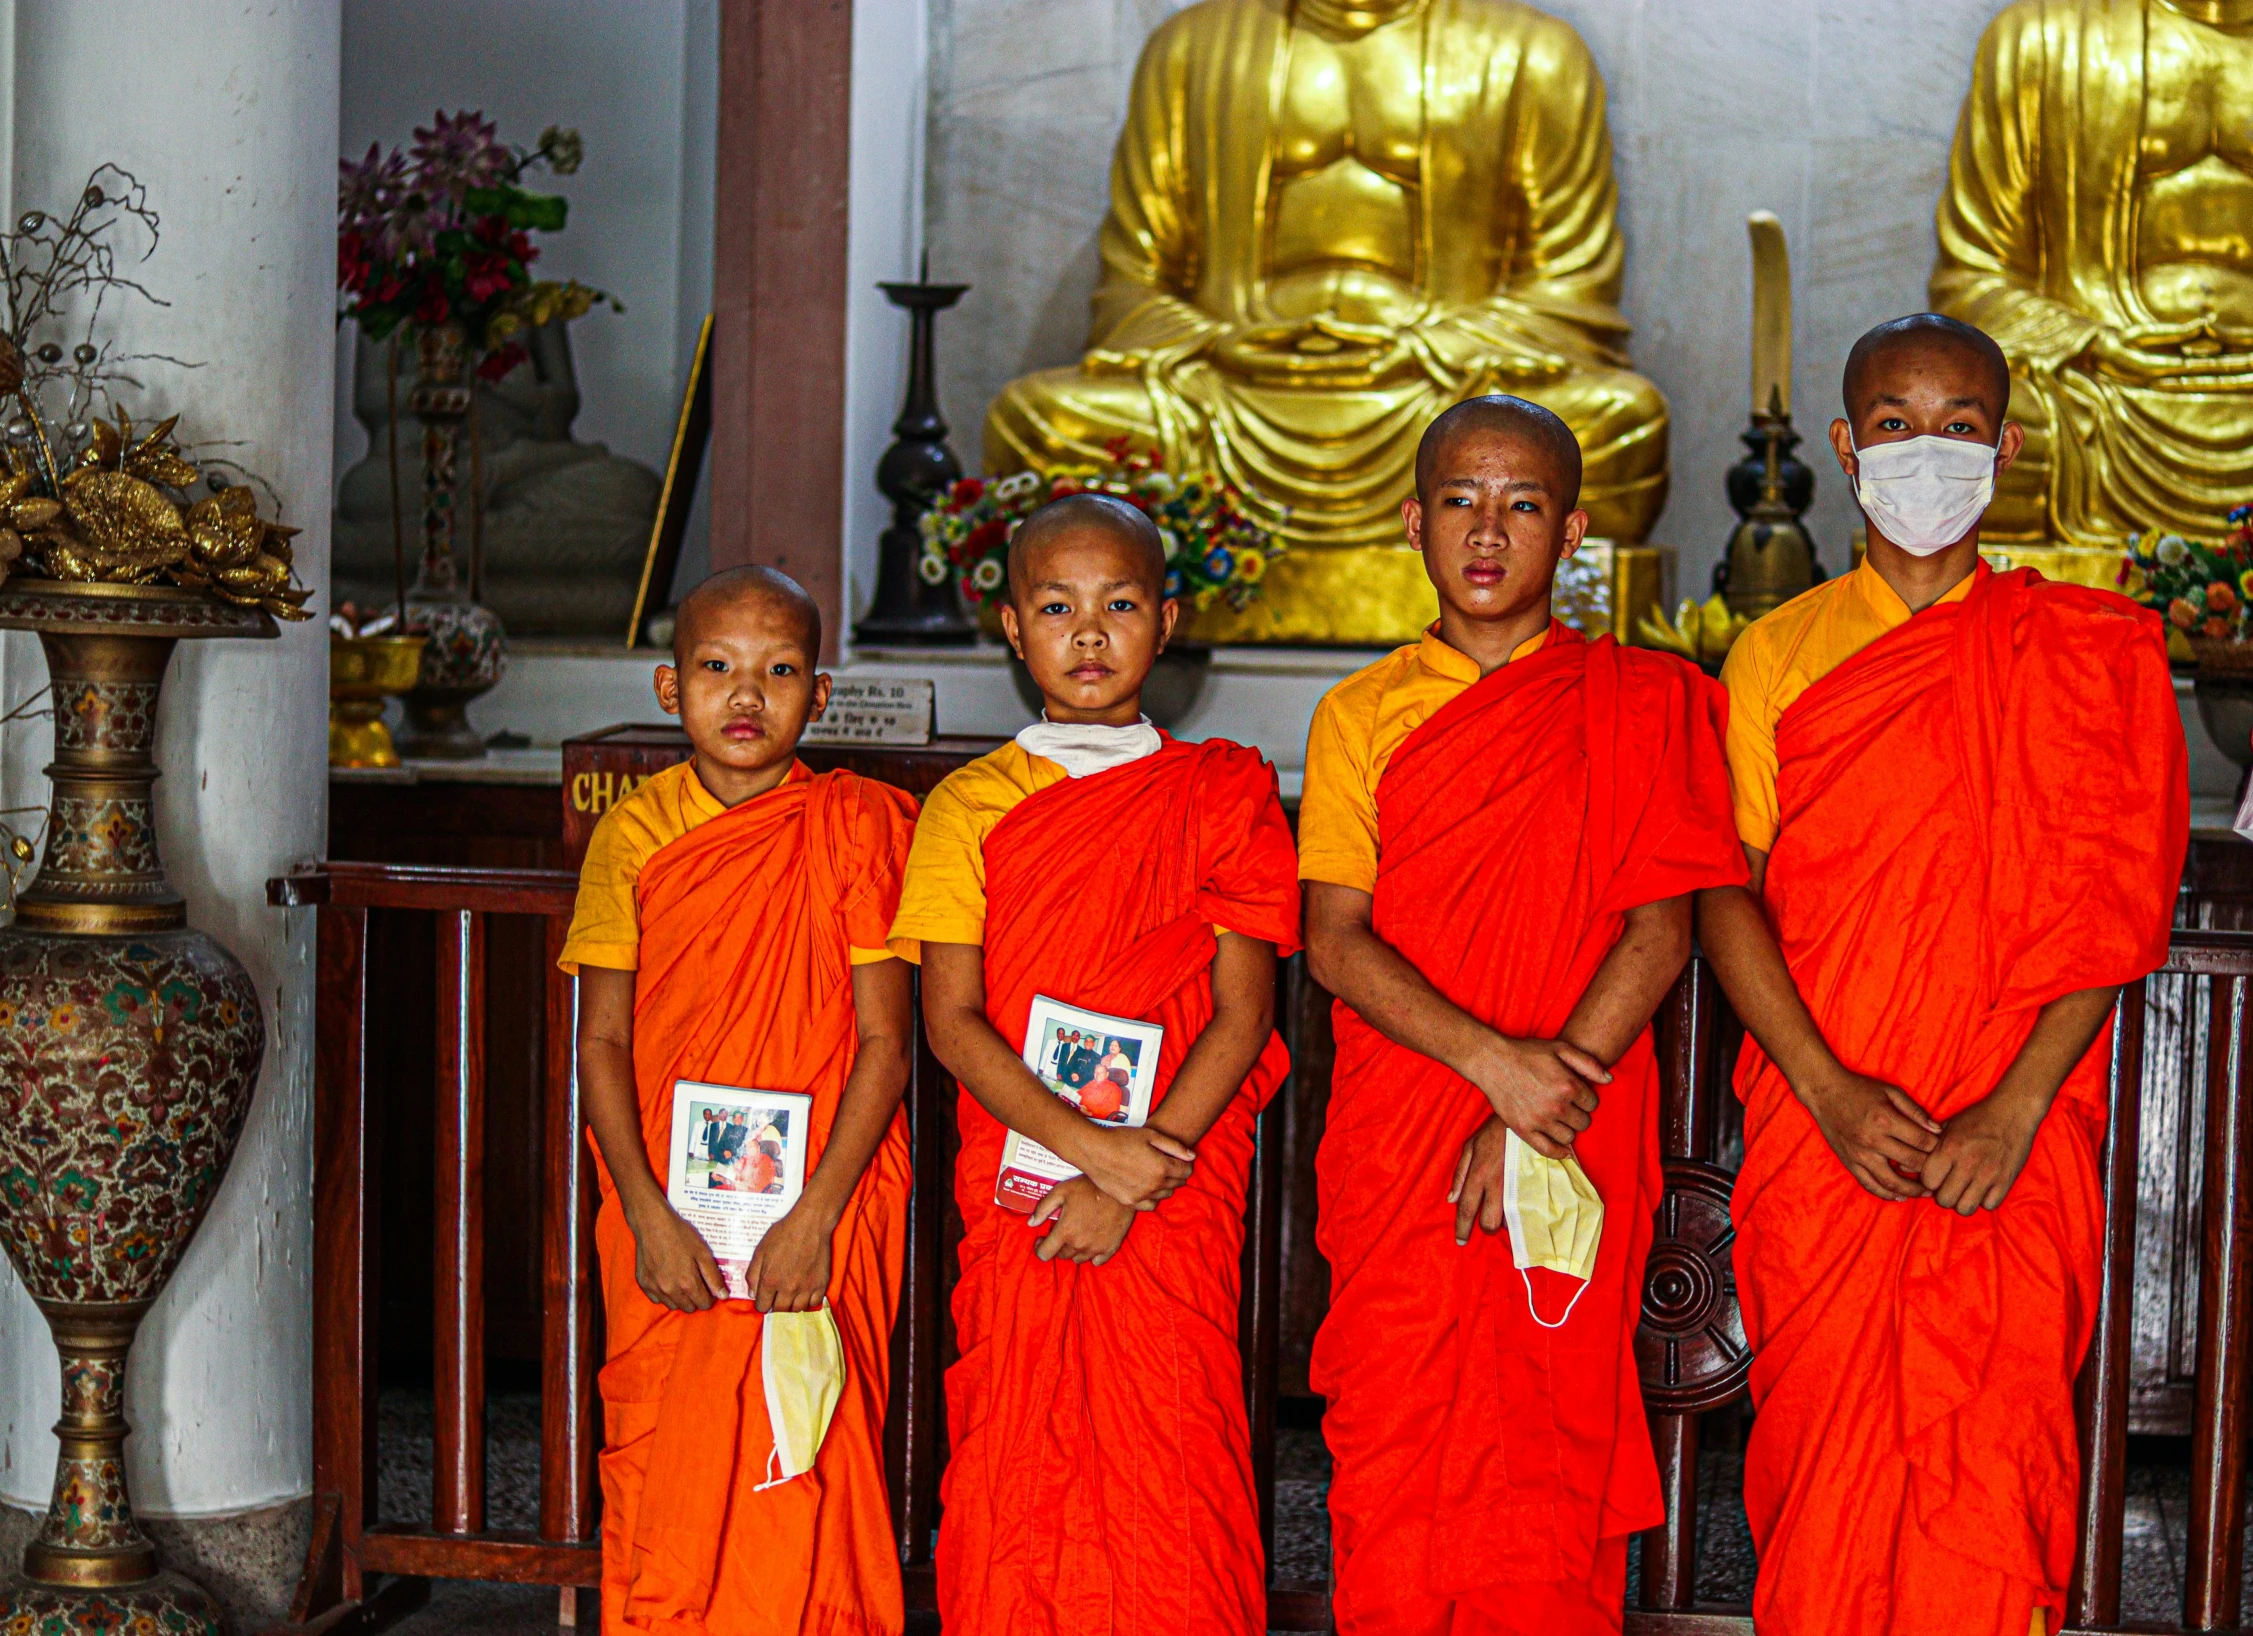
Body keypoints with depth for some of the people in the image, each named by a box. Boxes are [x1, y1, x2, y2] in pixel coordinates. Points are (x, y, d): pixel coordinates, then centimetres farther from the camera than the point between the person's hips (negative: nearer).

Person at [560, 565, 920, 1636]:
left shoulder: (857, 824, -2)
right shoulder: (633, 833, 3)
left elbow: (884, 1038, -5)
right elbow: (601, 1041, 2)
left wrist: (816, 1215, -13)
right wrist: (648, 1214, -9)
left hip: (819, 1218, -2)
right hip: (665, 1220, 2)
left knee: (806, 1483, -2)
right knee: (657, 1485, 7)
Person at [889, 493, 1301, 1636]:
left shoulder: (1222, 794, 5)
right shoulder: (969, 804, 7)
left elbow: (1242, 1012, -1)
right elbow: (950, 1018, -1)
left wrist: (1132, 1178, -11)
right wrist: (1089, 1144, -14)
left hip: (1177, 1195, -1)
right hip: (1016, 1191, 1)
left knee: (1172, 1488, -4)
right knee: (1012, 1488, 2)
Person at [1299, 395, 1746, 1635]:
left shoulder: (1642, 704, 6)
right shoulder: (1360, 715, 9)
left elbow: (1659, 930, -1)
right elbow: (1334, 941, 0)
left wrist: (1545, 1103, -12)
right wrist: (1495, 1060, -14)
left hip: (1574, 1156, -1)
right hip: (1394, 1157, 1)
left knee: (1551, 1486, -1)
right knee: (1392, 1479, 0)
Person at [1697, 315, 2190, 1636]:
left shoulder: (2093, 650, 7)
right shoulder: (1777, 653, 10)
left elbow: (2116, 906, 0)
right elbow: (1725, 894, 2)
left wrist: (2014, 1109, -12)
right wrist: (1830, 1090, -12)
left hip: (2017, 1144, -1)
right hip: (1819, 1130, 1)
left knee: (1990, 1479, -5)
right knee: (1819, 1471, 2)